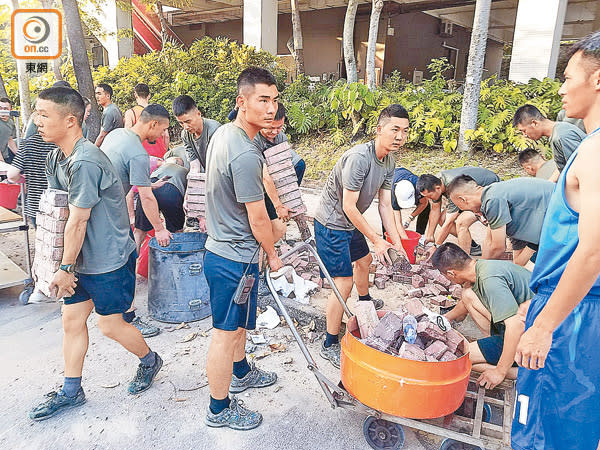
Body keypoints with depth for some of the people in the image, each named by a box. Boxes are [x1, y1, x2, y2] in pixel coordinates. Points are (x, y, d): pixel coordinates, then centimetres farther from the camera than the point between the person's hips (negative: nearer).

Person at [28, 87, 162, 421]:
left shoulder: (85, 162, -26)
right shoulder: (56, 158, 4)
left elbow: (77, 222, -21)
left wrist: (66, 268, -11)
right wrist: (59, 264, 2)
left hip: (109, 259, -8)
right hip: (80, 258, 9)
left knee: (110, 324, 5)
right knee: (72, 321, 14)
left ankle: (150, 361, 33)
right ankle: (71, 393, 31)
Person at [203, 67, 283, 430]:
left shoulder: (223, 133, 5)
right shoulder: (245, 154, -27)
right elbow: (257, 217, -20)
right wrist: (273, 255, -4)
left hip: (221, 247, 10)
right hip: (235, 259, -10)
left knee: (238, 321, 27)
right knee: (226, 332, 6)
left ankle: (241, 373, 49)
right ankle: (220, 409, 26)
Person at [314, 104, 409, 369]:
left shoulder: (389, 162, 1)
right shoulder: (358, 158, -28)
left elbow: (385, 205, 4)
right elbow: (349, 207, -26)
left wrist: (396, 242, -2)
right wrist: (377, 241, -19)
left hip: (351, 224, 10)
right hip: (331, 224, -10)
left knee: (364, 259, 29)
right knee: (343, 283, -10)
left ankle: (365, 301, 61)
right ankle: (330, 346, 4)